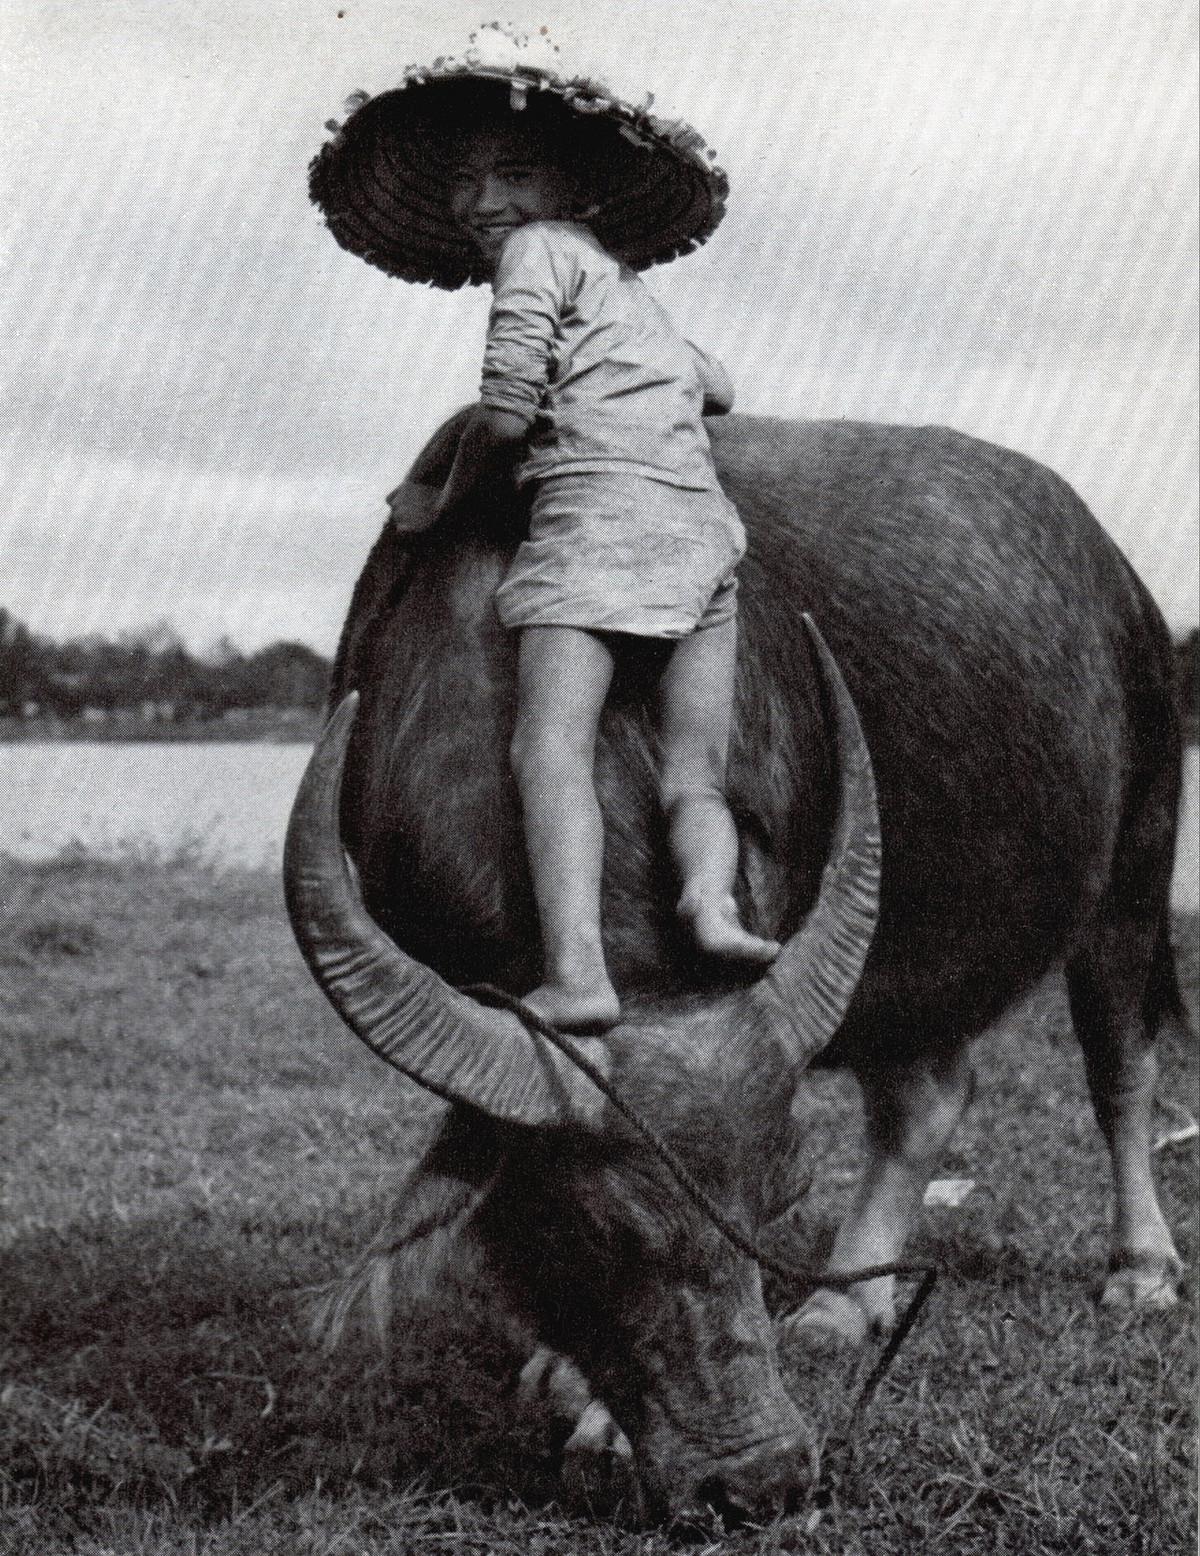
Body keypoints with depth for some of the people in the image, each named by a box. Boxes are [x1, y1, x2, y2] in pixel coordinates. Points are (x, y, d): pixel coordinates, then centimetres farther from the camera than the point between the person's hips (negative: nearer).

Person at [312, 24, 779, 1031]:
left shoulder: (538, 249, 6)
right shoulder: (628, 285, 31)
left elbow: (505, 416, -3)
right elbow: (716, 388, 44)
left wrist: (445, 502, 12)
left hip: (598, 507, -8)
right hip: (708, 521, 8)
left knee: (551, 750, -17)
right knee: (694, 779, 3)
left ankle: (577, 975, -31)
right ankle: (711, 892, -27)